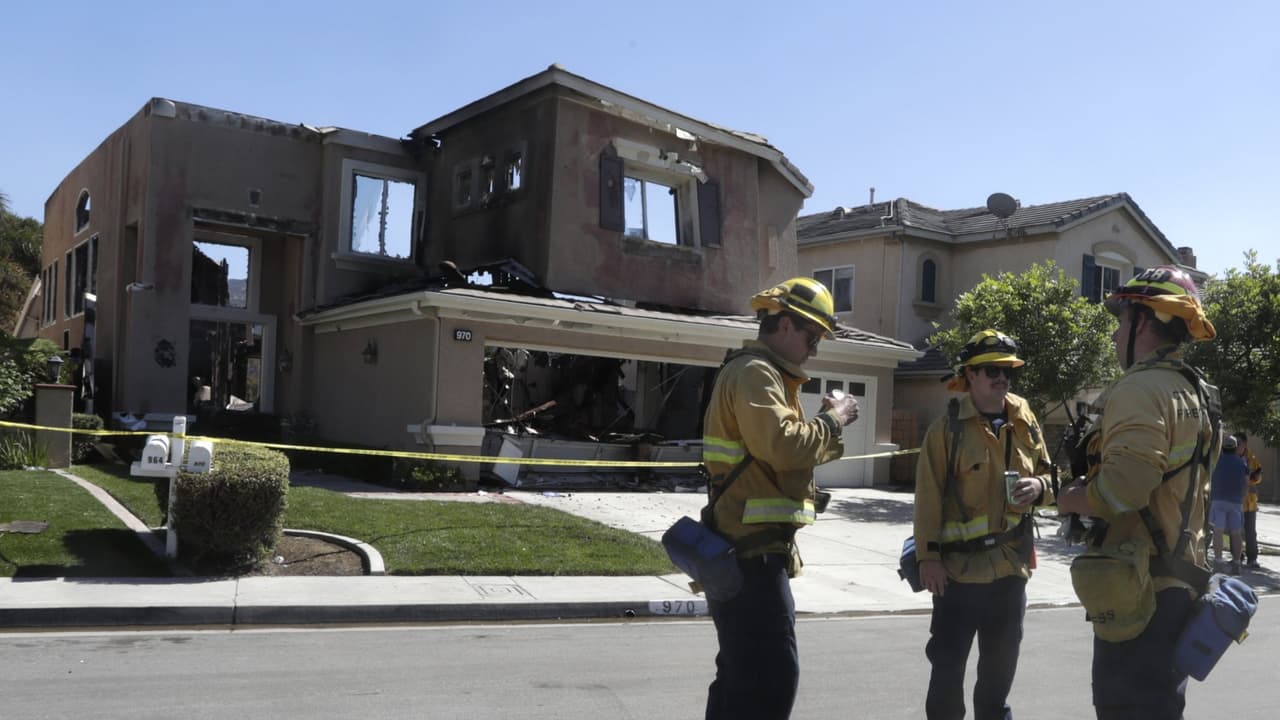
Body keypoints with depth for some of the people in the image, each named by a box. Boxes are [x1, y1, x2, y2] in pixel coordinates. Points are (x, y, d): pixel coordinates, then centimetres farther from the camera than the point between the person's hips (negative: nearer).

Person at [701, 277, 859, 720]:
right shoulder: (755, 372, -13)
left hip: (747, 550, 11)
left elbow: (787, 451, 23)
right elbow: (782, 445, -27)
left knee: (743, 672, 17)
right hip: (752, 551, -11)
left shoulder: (764, 373, 21)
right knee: (773, 675, -11)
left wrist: (826, 424, 9)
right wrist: (832, 421, -12)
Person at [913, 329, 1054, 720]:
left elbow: (1045, 473, 16)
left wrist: (1038, 487, -8)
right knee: (948, 661, 2)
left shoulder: (1025, 423, 5)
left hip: (1011, 563, 5)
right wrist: (928, 556, -14)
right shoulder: (947, 427, -9)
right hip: (959, 564, -5)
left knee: (1001, 662, 17)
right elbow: (928, 497, -11)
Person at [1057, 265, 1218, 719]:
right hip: (1179, 581, 10)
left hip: (1139, 591, -10)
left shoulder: (1140, 388, -17)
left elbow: (1123, 487, -30)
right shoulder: (1194, 392, 15)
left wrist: (1071, 499, -11)